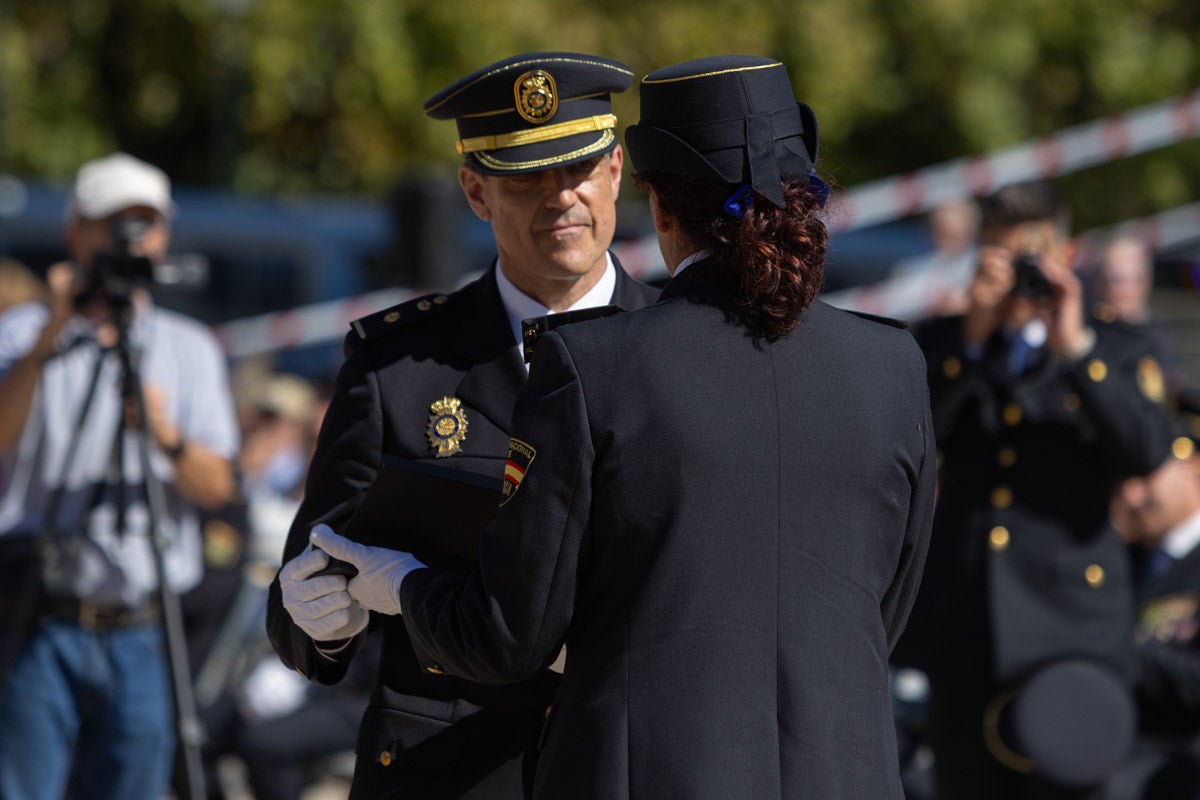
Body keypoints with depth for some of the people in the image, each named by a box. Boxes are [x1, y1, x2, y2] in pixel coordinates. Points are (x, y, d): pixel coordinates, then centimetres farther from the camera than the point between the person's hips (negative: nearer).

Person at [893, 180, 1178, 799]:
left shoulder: (1119, 353, 9)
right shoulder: (941, 344, 13)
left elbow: (1148, 453, -10)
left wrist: (1075, 347, -15)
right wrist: (971, 340, -12)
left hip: (1068, 632, -2)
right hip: (962, 629, 2)